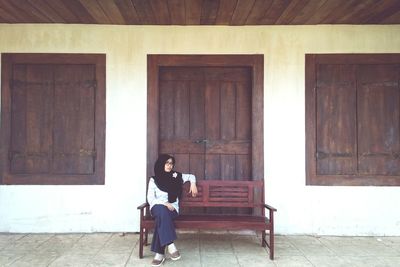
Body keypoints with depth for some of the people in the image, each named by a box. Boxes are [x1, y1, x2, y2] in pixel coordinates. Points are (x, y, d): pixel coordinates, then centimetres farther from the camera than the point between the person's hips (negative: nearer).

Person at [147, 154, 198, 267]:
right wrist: (164, 203, -16)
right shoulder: (154, 180, 3)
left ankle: (160, 253, -34)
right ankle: (170, 244, -41)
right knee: (162, 210, -38)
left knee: (162, 216, -35)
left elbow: (191, 176, 24)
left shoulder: (176, 176, 9)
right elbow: (150, 199, -3)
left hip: (172, 208, 1)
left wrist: (193, 184, 4)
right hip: (157, 207, -1)